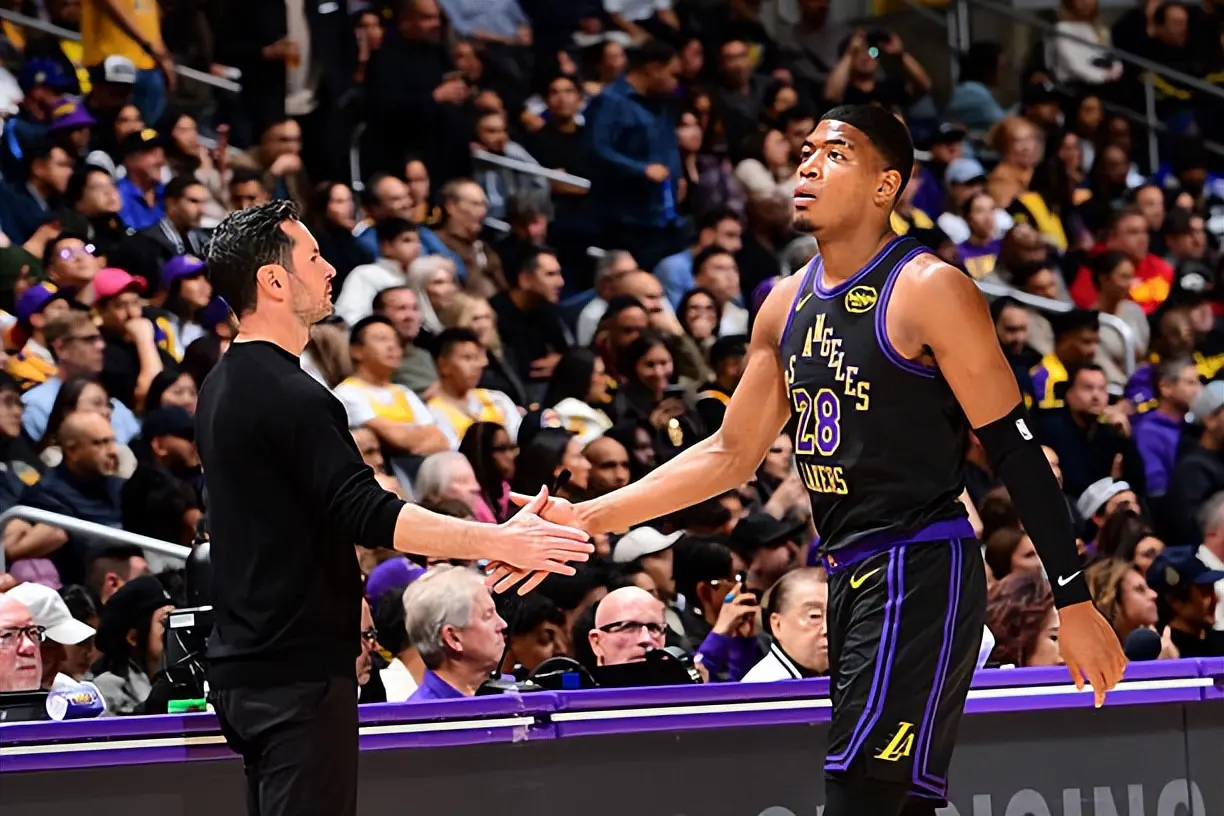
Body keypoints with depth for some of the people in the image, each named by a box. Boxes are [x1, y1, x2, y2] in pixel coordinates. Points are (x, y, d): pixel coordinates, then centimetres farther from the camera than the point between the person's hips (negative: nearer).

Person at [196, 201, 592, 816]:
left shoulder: (223, 387, 14)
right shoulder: (291, 396, -18)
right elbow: (369, 515, -25)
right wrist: (498, 541, -25)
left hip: (244, 664, 10)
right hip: (299, 668, -10)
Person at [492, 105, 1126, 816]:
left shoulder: (929, 290, -11)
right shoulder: (788, 304, 13)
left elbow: (1017, 451, -11)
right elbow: (733, 453, 20)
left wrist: (1076, 603, -14)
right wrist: (588, 518, 13)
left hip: (920, 573, -8)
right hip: (851, 573, 8)